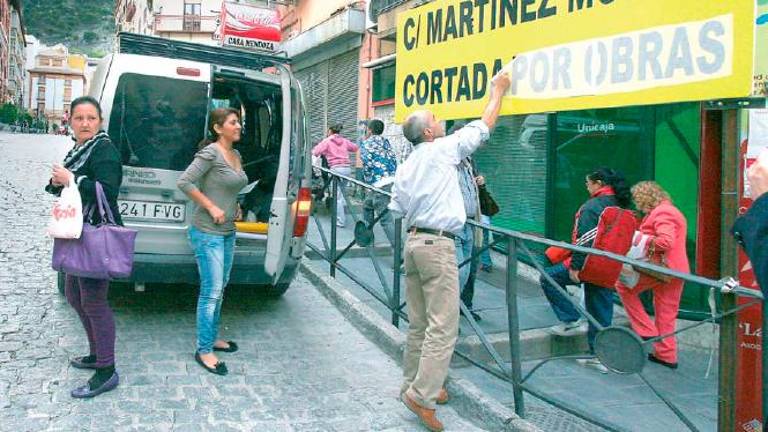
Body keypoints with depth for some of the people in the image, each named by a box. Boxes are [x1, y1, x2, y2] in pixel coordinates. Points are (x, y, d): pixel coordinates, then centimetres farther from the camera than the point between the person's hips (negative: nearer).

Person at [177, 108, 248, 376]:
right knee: (211, 292, -6)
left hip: (228, 232, 9)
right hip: (208, 233, -9)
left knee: (220, 288, 17)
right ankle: (204, 350, 4)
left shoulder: (236, 155, 11)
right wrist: (211, 207, -18)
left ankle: (212, 337, 31)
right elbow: (184, 182, -19)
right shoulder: (210, 153, -15)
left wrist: (235, 207, 11)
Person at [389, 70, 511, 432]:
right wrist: (497, 92, 16)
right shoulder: (442, 150, -5)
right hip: (438, 244, -8)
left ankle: (413, 385, 22)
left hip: (413, 241, 8)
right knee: (443, 326, -6)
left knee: (418, 323, 14)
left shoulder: (404, 168, 13)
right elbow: (483, 127, 3)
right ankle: (421, 395, -9)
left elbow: (396, 210, 15)